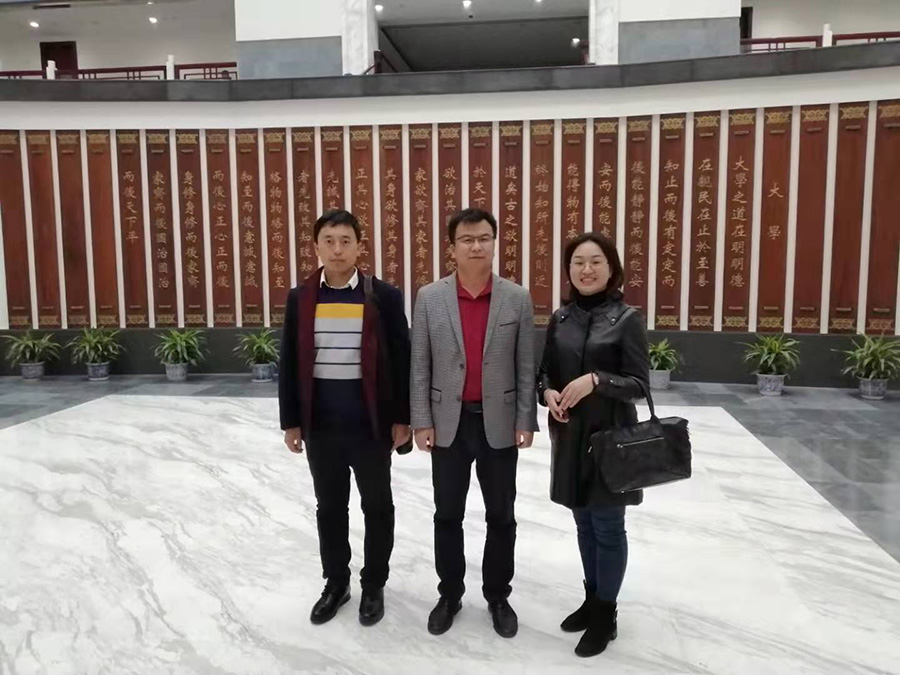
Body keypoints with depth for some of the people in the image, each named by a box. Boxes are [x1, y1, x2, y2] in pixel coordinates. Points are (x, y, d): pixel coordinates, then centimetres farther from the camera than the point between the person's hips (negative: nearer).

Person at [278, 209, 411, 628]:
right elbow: (289, 364, 5)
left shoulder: (384, 296, -6)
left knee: (377, 506, 12)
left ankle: (374, 586, 31)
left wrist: (402, 418, -6)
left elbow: (401, 359, -4)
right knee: (329, 506, 16)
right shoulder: (300, 299, 2)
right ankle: (336, 582, 35)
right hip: (320, 424, 3)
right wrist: (290, 421, 4)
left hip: (371, 423, -2)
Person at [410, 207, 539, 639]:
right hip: (449, 424, 0)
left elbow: (526, 367, 0)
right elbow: (419, 366, -1)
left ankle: (497, 596, 30)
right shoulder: (429, 298, -2)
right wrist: (421, 422, -4)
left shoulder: (517, 299, -2)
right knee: (448, 516, 12)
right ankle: (450, 594, 31)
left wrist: (526, 421, -4)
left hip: (499, 424, 0)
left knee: (501, 517, 12)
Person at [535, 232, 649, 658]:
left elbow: (639, 384, -10)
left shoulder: (627, 318, -9)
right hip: (569, 435, 5)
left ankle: (606, 614, 24)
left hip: (610, 436, -4)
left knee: (607, 526, 7)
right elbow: (544, 371, 10)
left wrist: (596, 380, -25)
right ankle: (592, 599, 36)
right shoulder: (560, 318, 5)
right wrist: (548, 392, -10)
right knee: (584, 523, 17)